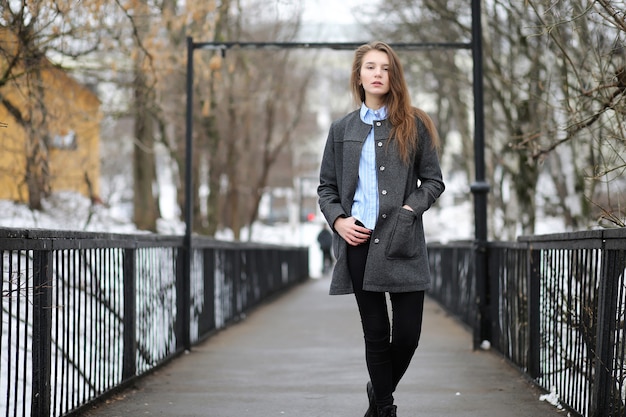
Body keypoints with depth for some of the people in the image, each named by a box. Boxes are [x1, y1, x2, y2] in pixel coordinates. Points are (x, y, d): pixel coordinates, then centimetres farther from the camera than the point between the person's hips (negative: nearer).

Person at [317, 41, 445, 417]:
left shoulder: (414, 125, 6)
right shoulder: (342, 129, 11)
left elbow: (433, 181, 7)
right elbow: (326, 187, 14)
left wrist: (409, 209, -10)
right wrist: (337, 219, -4)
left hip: (403, 243, -1)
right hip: (359, 243, 1)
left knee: (408, 333, -1)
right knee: (376, 333, 5)